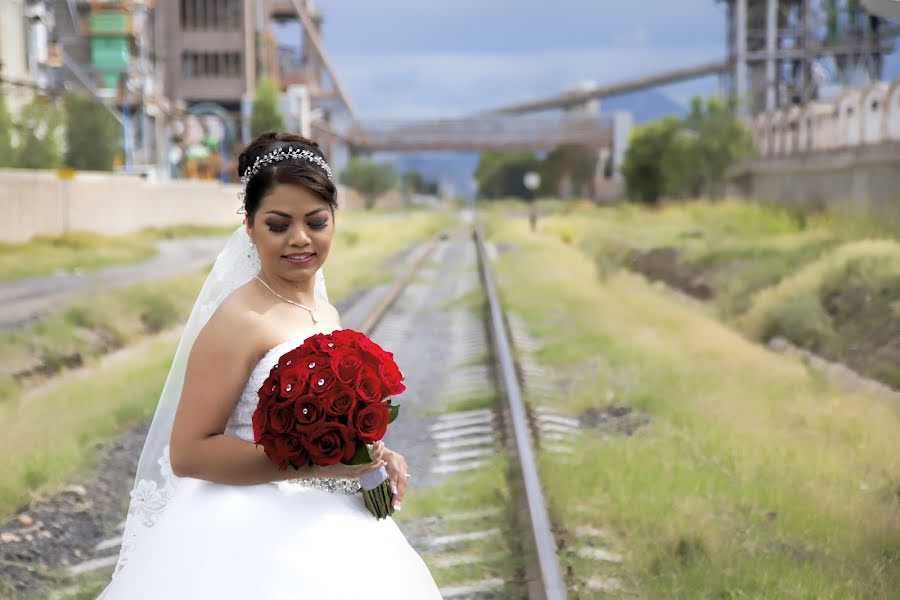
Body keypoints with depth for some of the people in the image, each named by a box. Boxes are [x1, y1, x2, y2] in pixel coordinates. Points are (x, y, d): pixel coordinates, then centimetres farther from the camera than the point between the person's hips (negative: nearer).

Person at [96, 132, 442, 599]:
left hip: (327, 536, 8)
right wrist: (314, 461, -24)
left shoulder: (325, 312, 8)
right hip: (255, 540, -7)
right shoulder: (240, 319, -15)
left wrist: (375, 459, 1)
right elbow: (188, 453, -20)